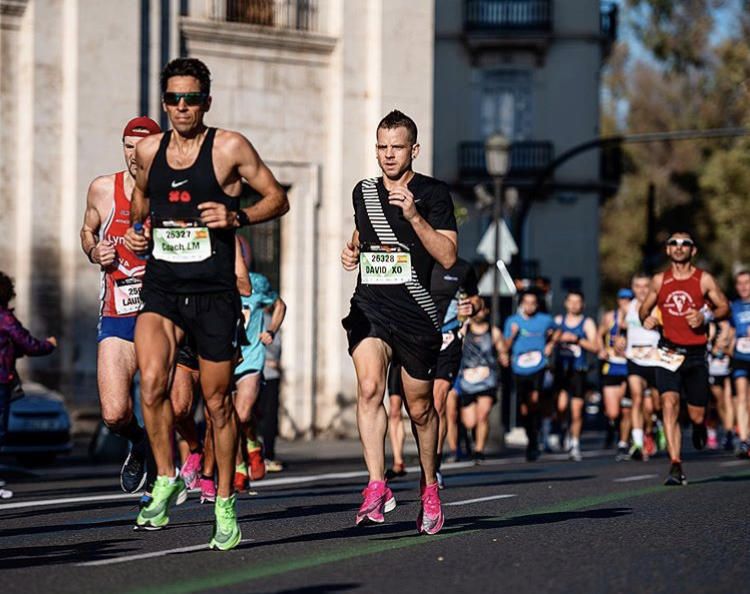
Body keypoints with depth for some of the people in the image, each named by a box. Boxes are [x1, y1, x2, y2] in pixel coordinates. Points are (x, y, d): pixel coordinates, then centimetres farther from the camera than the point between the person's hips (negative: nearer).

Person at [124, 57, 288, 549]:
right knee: (152, 382, -21)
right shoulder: (149, 151, 7)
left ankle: (225, 504, 22)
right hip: (161, 289, 2)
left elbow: (277, 199, 2)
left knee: (217, 401, 6)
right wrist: (137, 229, 8)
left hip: (214, 293, -2)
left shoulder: (230, 147, -4)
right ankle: (166, 480, -3)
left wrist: (237, 217, -16)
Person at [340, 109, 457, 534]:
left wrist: (413, 216, -19)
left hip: (416, 312, -2)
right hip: (369, 307, 2)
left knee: (420, 408, 8)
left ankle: (429, 486, 30)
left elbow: (448, 257, -9)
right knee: (369, 387, -23)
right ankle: (377, 487, -28)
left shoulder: (433, 193, -1)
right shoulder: (364, 192, 12)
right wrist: (352, 250, 11)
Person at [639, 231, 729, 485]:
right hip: (668, 352, 1)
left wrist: (706, 316, -15)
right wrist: (646, 319, -5)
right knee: (669, 403, -19)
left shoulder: (704, 280, 1)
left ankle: (699, 427, 44)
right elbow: (645, 307, 18)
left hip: (695, 354, -1)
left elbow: (724, 307, 4)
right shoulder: (659, 281, 7)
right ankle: (676, 467, -21)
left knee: (696, 415, 3)